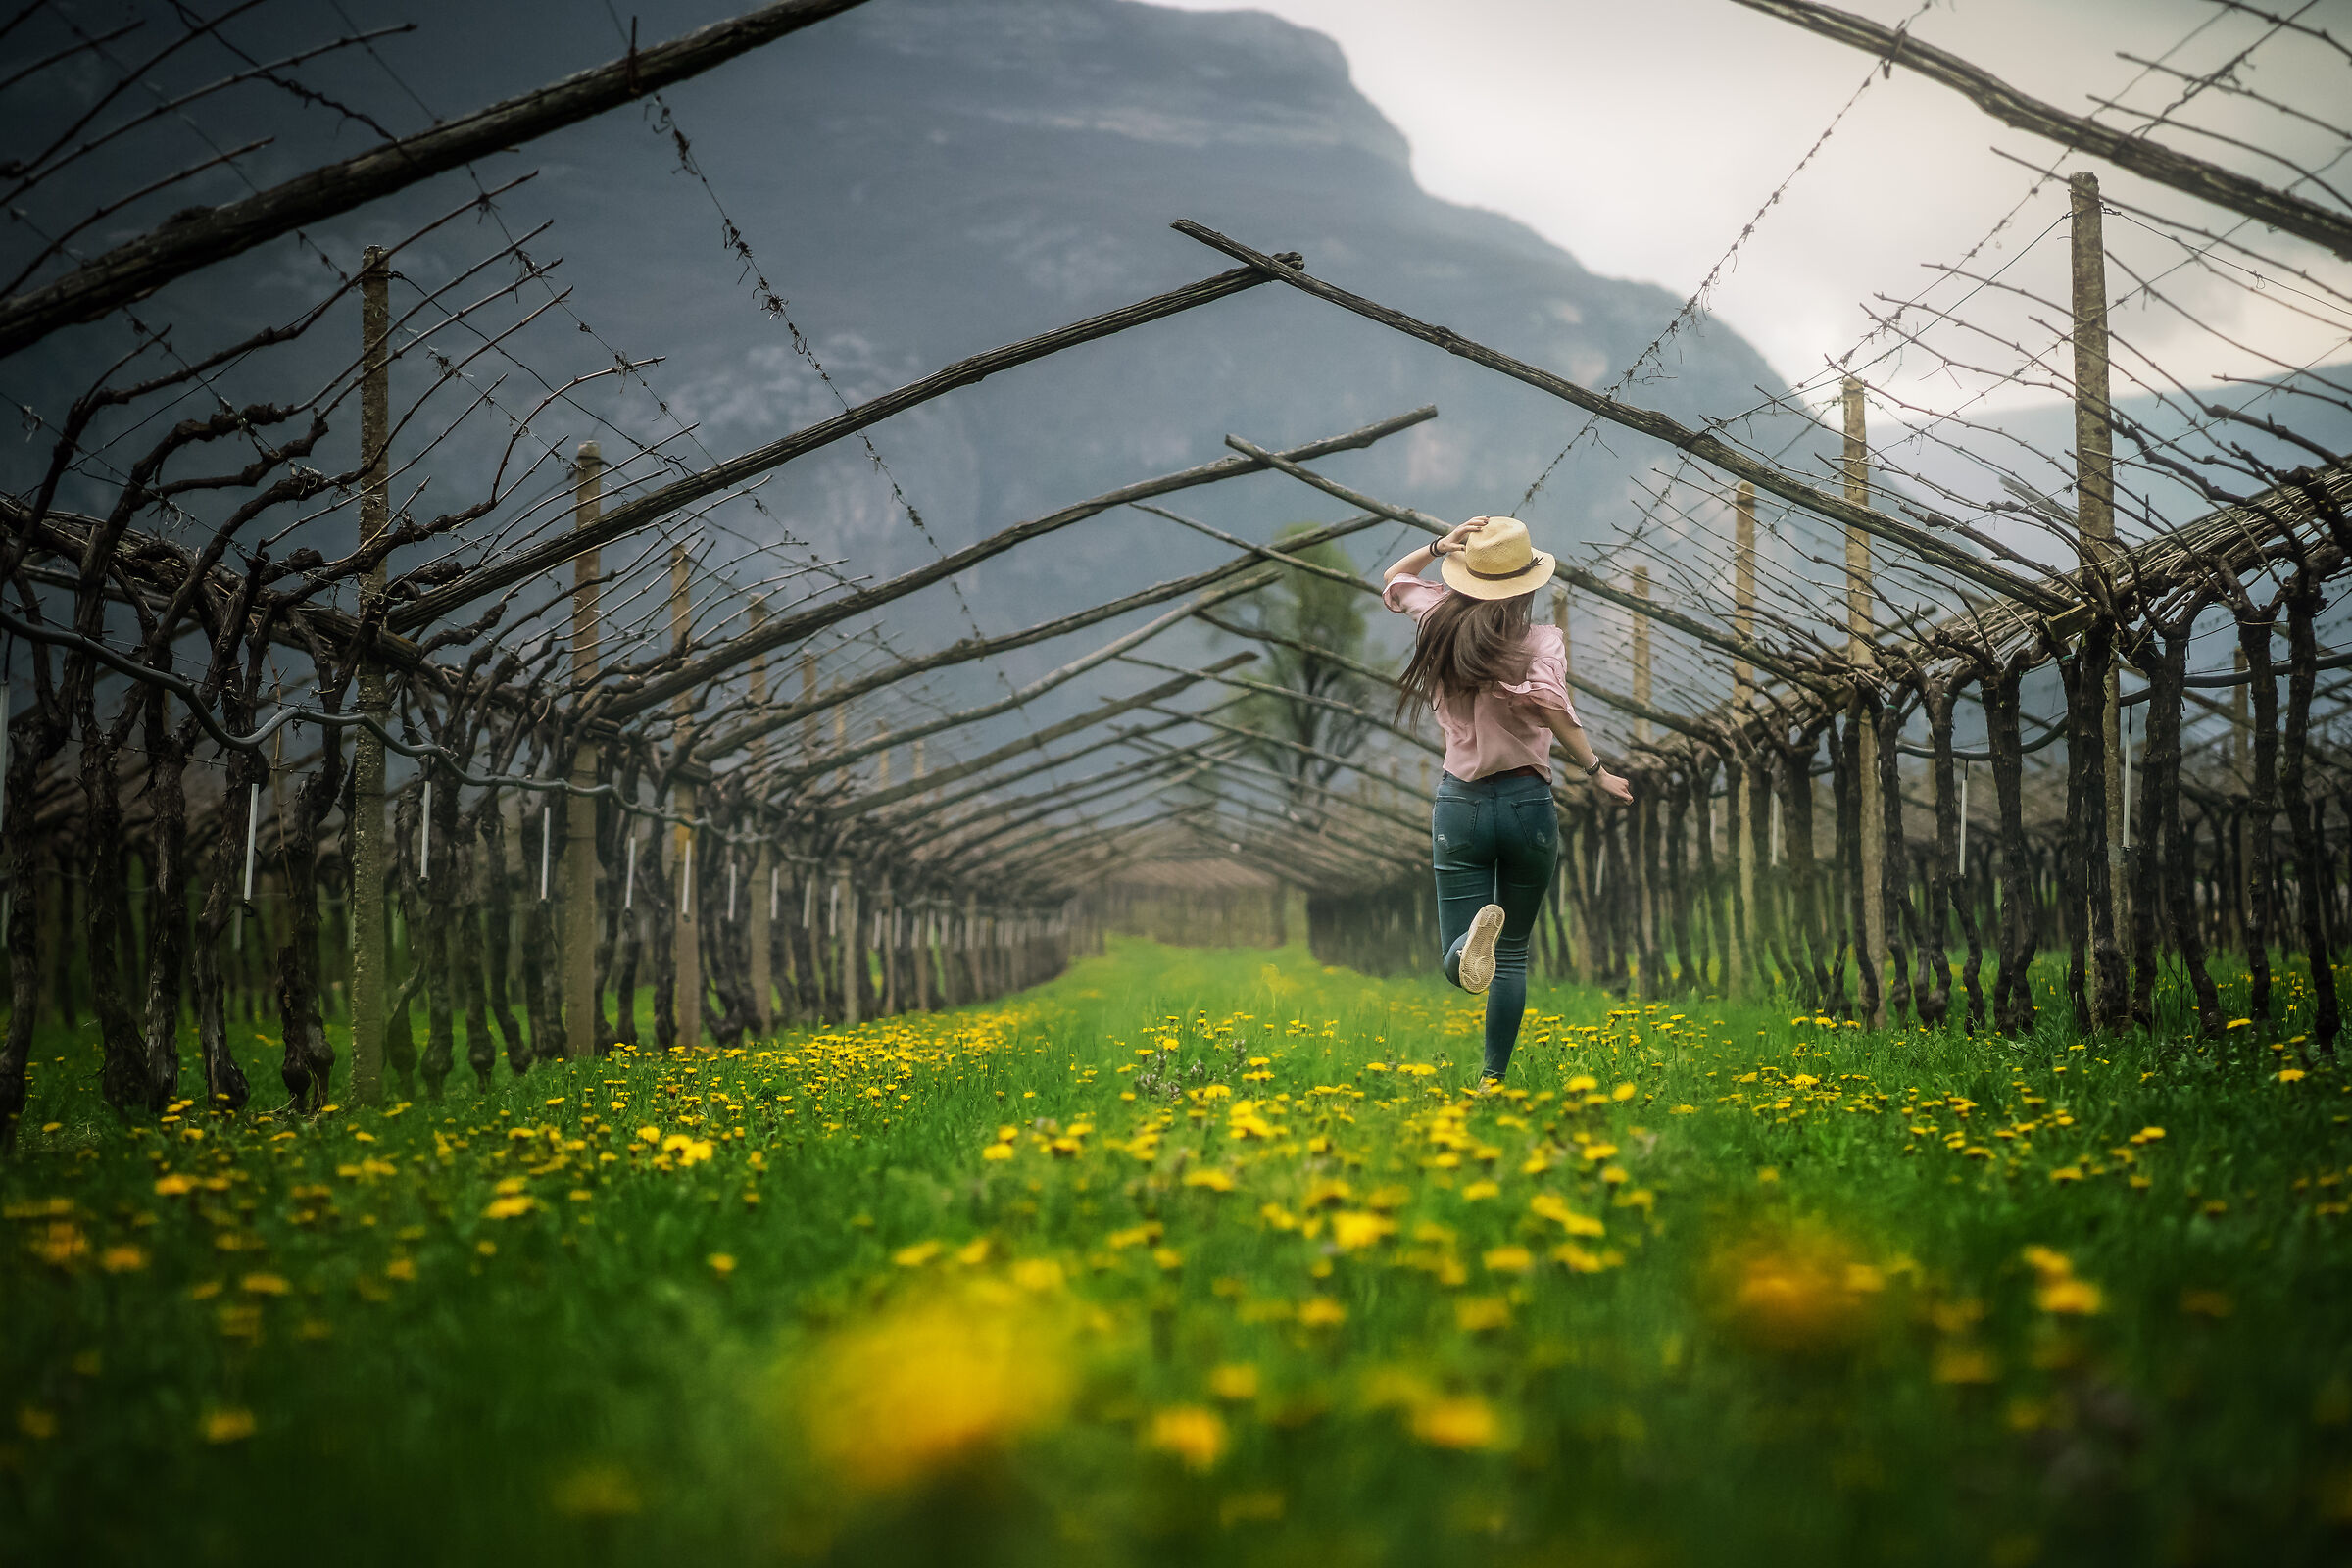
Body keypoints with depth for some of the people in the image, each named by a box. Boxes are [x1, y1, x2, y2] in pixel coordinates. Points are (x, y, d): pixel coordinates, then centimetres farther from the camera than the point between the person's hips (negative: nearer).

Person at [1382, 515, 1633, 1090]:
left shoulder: (1440, 623, 1)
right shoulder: (1541, 640, -9)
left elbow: (1393, 580, 20)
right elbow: (1547, 701, -28)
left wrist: (1441, 547, 5)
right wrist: (1596, 769, -20)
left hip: (1461, 805, 1)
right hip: (1528, 805, -1)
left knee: (1459, 963, -1)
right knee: (1512, 954, 16)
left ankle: (1472, 936, -37)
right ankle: (1494, 1079, 11)